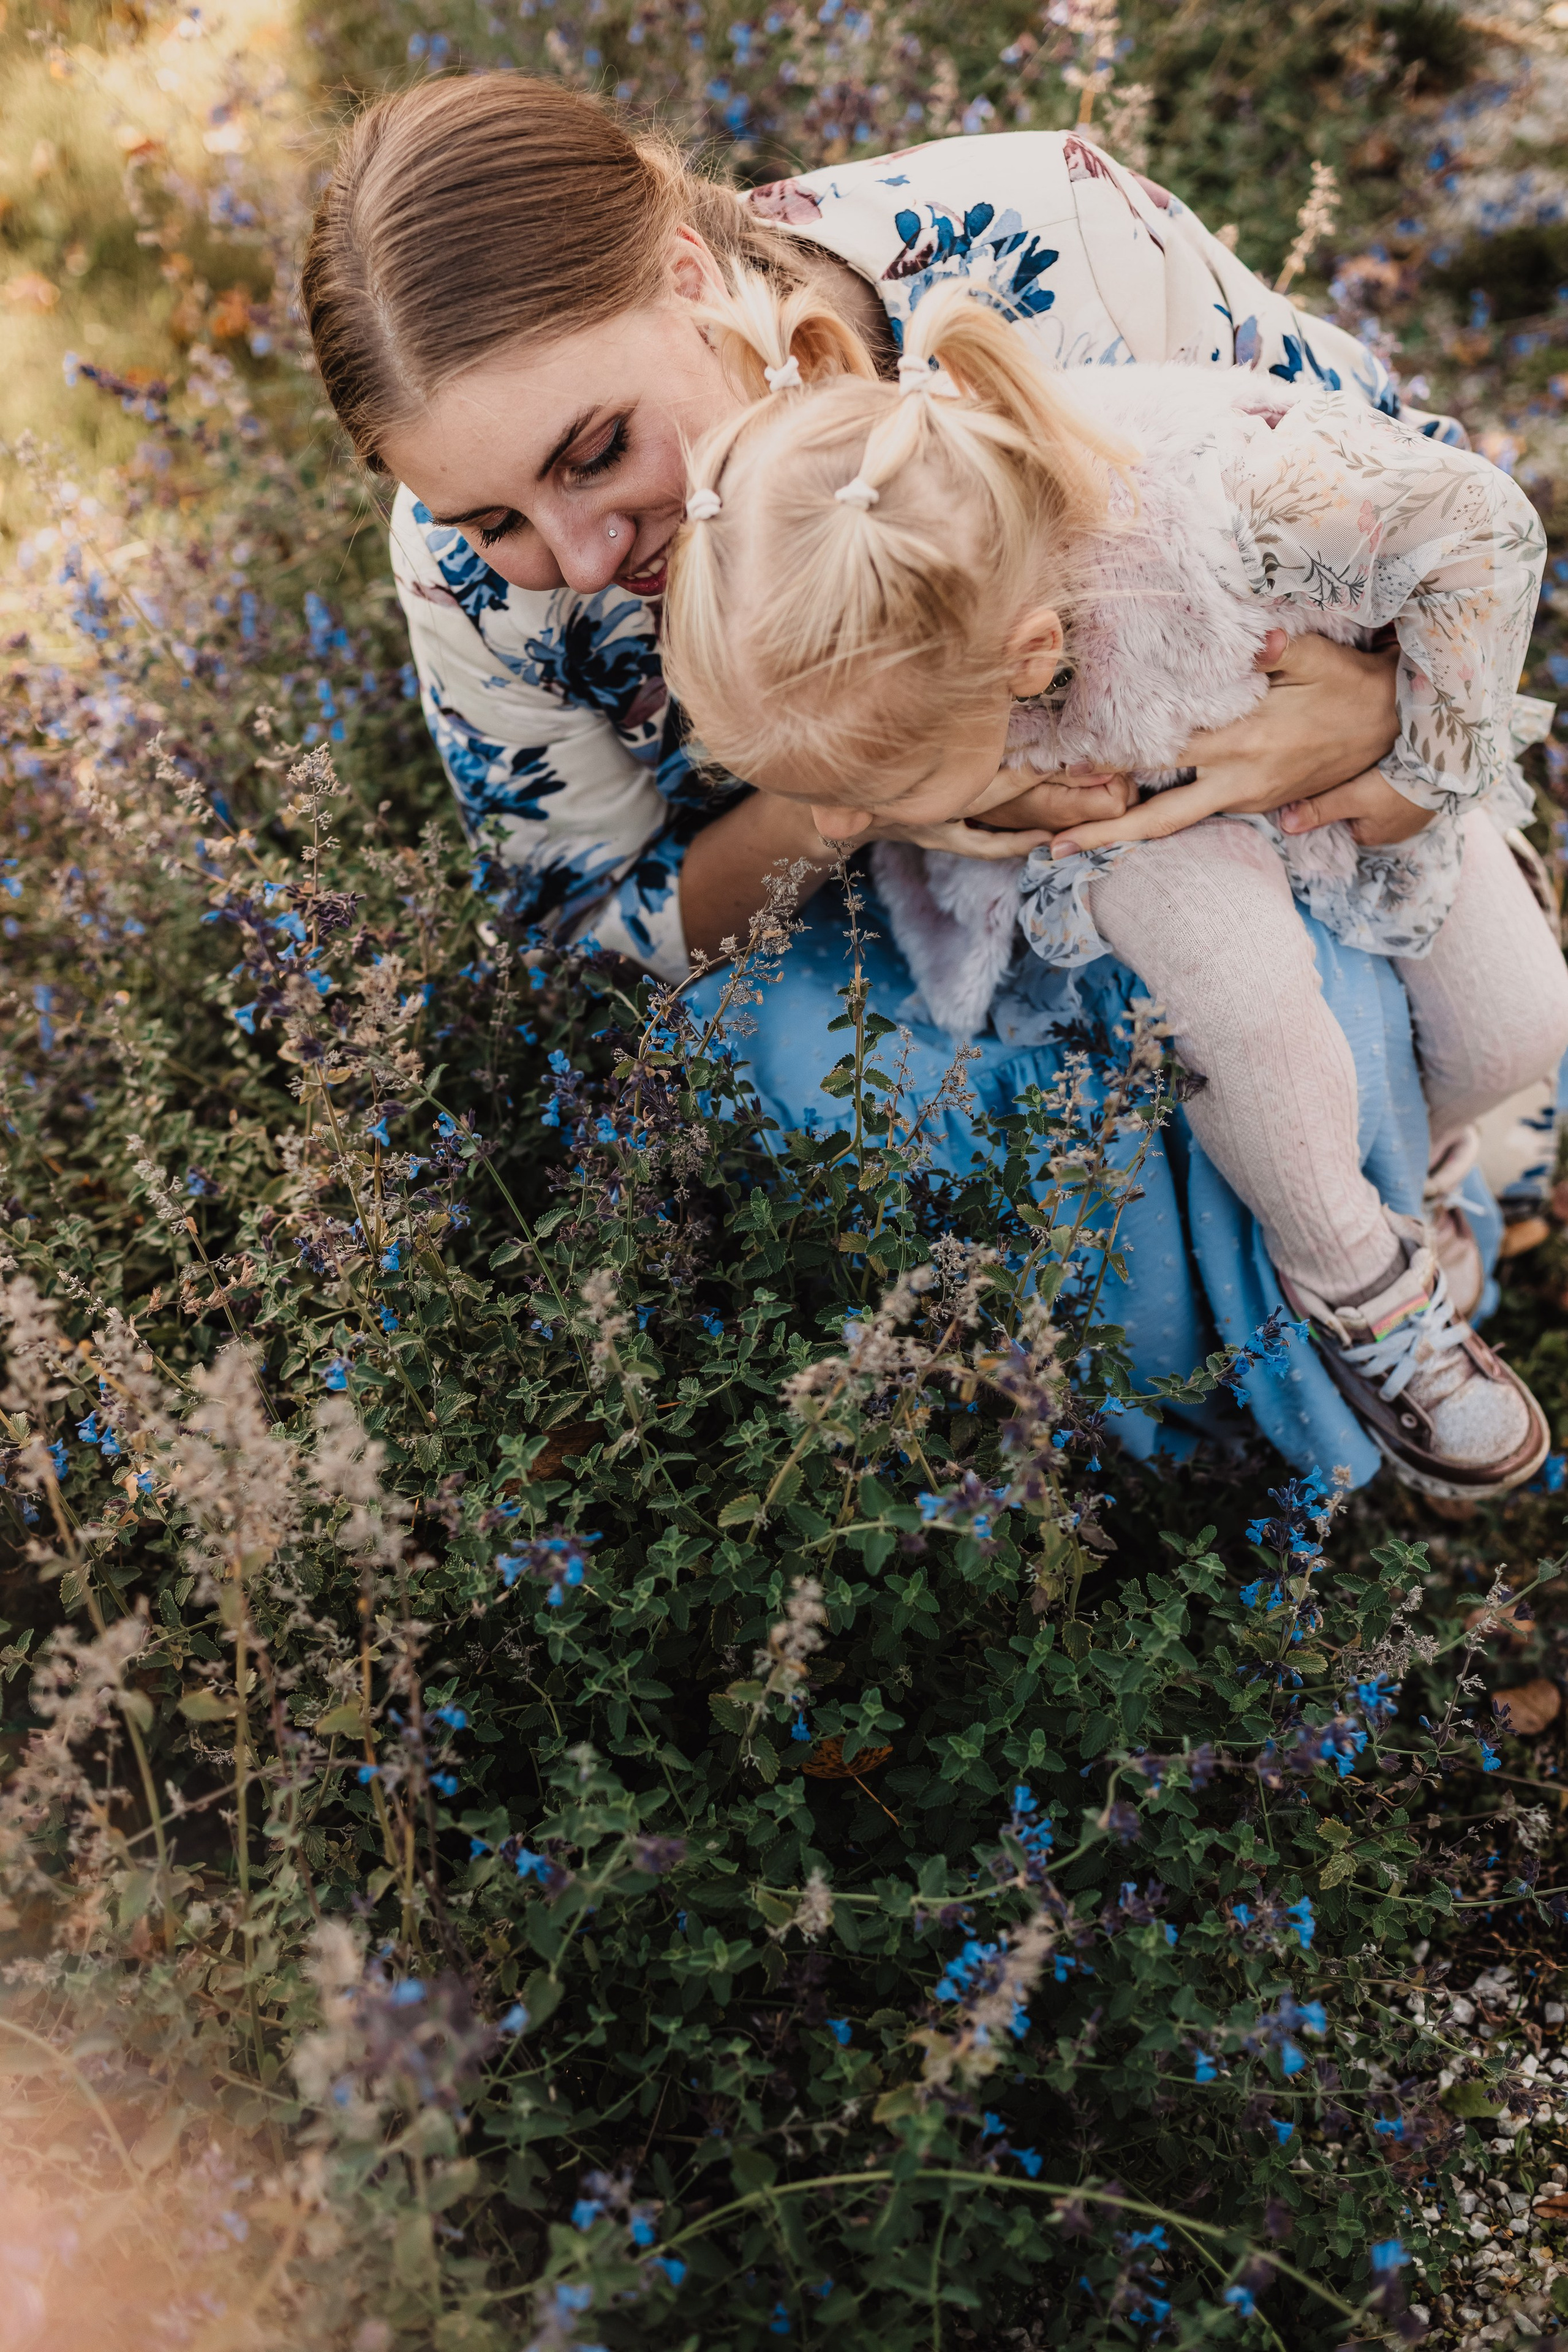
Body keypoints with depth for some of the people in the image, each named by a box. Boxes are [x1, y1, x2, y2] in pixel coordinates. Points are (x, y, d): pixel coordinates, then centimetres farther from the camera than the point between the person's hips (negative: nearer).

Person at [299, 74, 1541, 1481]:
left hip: (1197, 776, -1)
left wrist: (1377, 707, -39)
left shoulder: (1039, 241, -33)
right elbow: (608, 907, -11)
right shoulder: (471, 571, -27)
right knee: (829, 1053, -29)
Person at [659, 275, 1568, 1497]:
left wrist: (1420, 784, -19)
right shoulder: (870, 659, -37)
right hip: (1123, 795, 0)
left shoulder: (1225, 497, -48)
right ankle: (1356, 1288, 0)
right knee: (1245, 988, -29)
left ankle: (1387, 1173, 29)